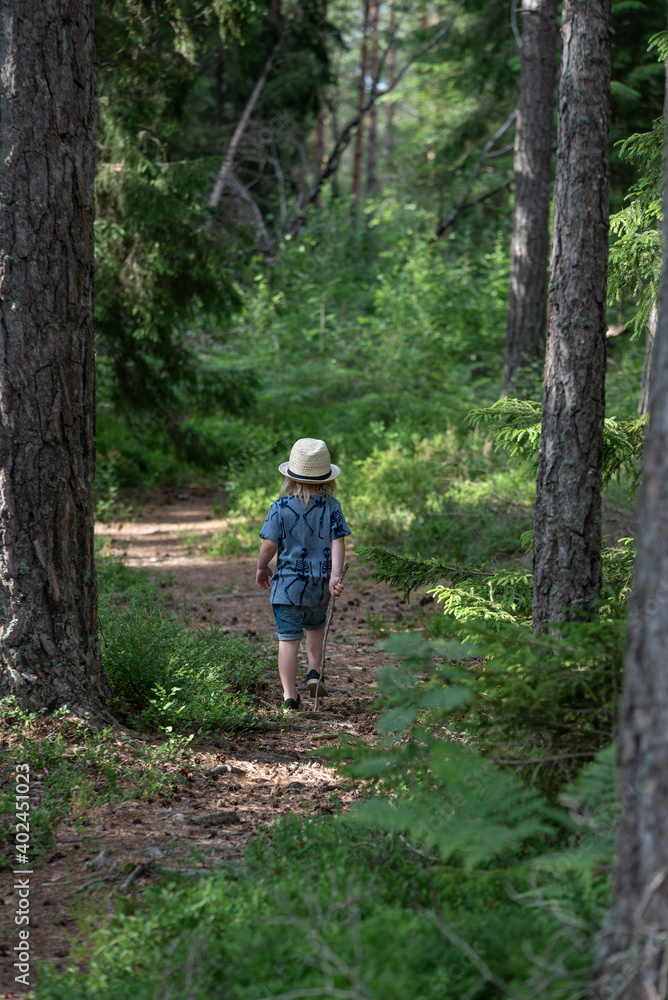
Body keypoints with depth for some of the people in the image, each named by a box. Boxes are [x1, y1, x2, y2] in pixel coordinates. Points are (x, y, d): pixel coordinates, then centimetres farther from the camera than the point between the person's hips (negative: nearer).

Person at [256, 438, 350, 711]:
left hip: (288, 582, -3)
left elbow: (269, 545, -9)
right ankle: (314, 673, 15)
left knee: (288, 639, 2)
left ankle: (290, 697, 1)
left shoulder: (281, 507, -9)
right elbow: (338, 543, -10)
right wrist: (335, 576, -14)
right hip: (320, 585, 3)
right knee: (315, 626, 30)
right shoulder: (331, 506, -3)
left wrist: (262, 568, 9)